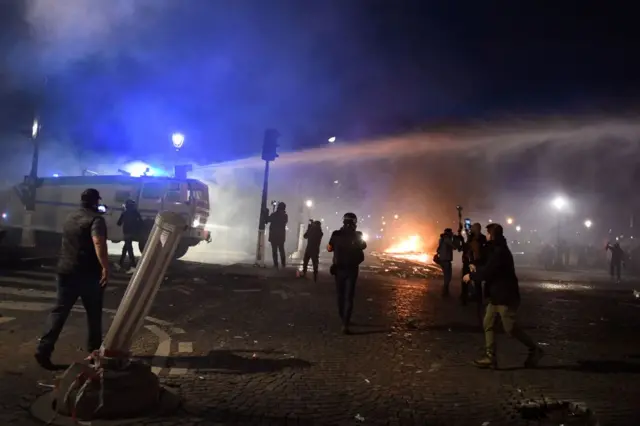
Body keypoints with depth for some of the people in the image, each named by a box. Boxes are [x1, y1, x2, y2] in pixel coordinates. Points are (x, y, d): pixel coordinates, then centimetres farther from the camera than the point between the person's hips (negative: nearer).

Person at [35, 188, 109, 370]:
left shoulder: (70, 217, 14)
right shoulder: (96, 219, -12)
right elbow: (98, 243, -27)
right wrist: (105, 267, -29)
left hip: (66, 271, 6)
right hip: (88, 273, -6)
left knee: (60, 310, 7)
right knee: (94, 312, 9)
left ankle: (44, 349, -2)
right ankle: (94, 349, 19)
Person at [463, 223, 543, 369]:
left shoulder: (500, 251, -21)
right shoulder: (497, 249, 14)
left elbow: (487, 272, -24)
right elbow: (490, 268, 20)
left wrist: (471, 276, -10)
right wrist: (476, 269, 5)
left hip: (506, 296, -11)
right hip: (497, 295, 11)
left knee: (510, 328, -1)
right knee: (488, 324, 7)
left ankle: (534, 349, 18)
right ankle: (490, 357, 9)